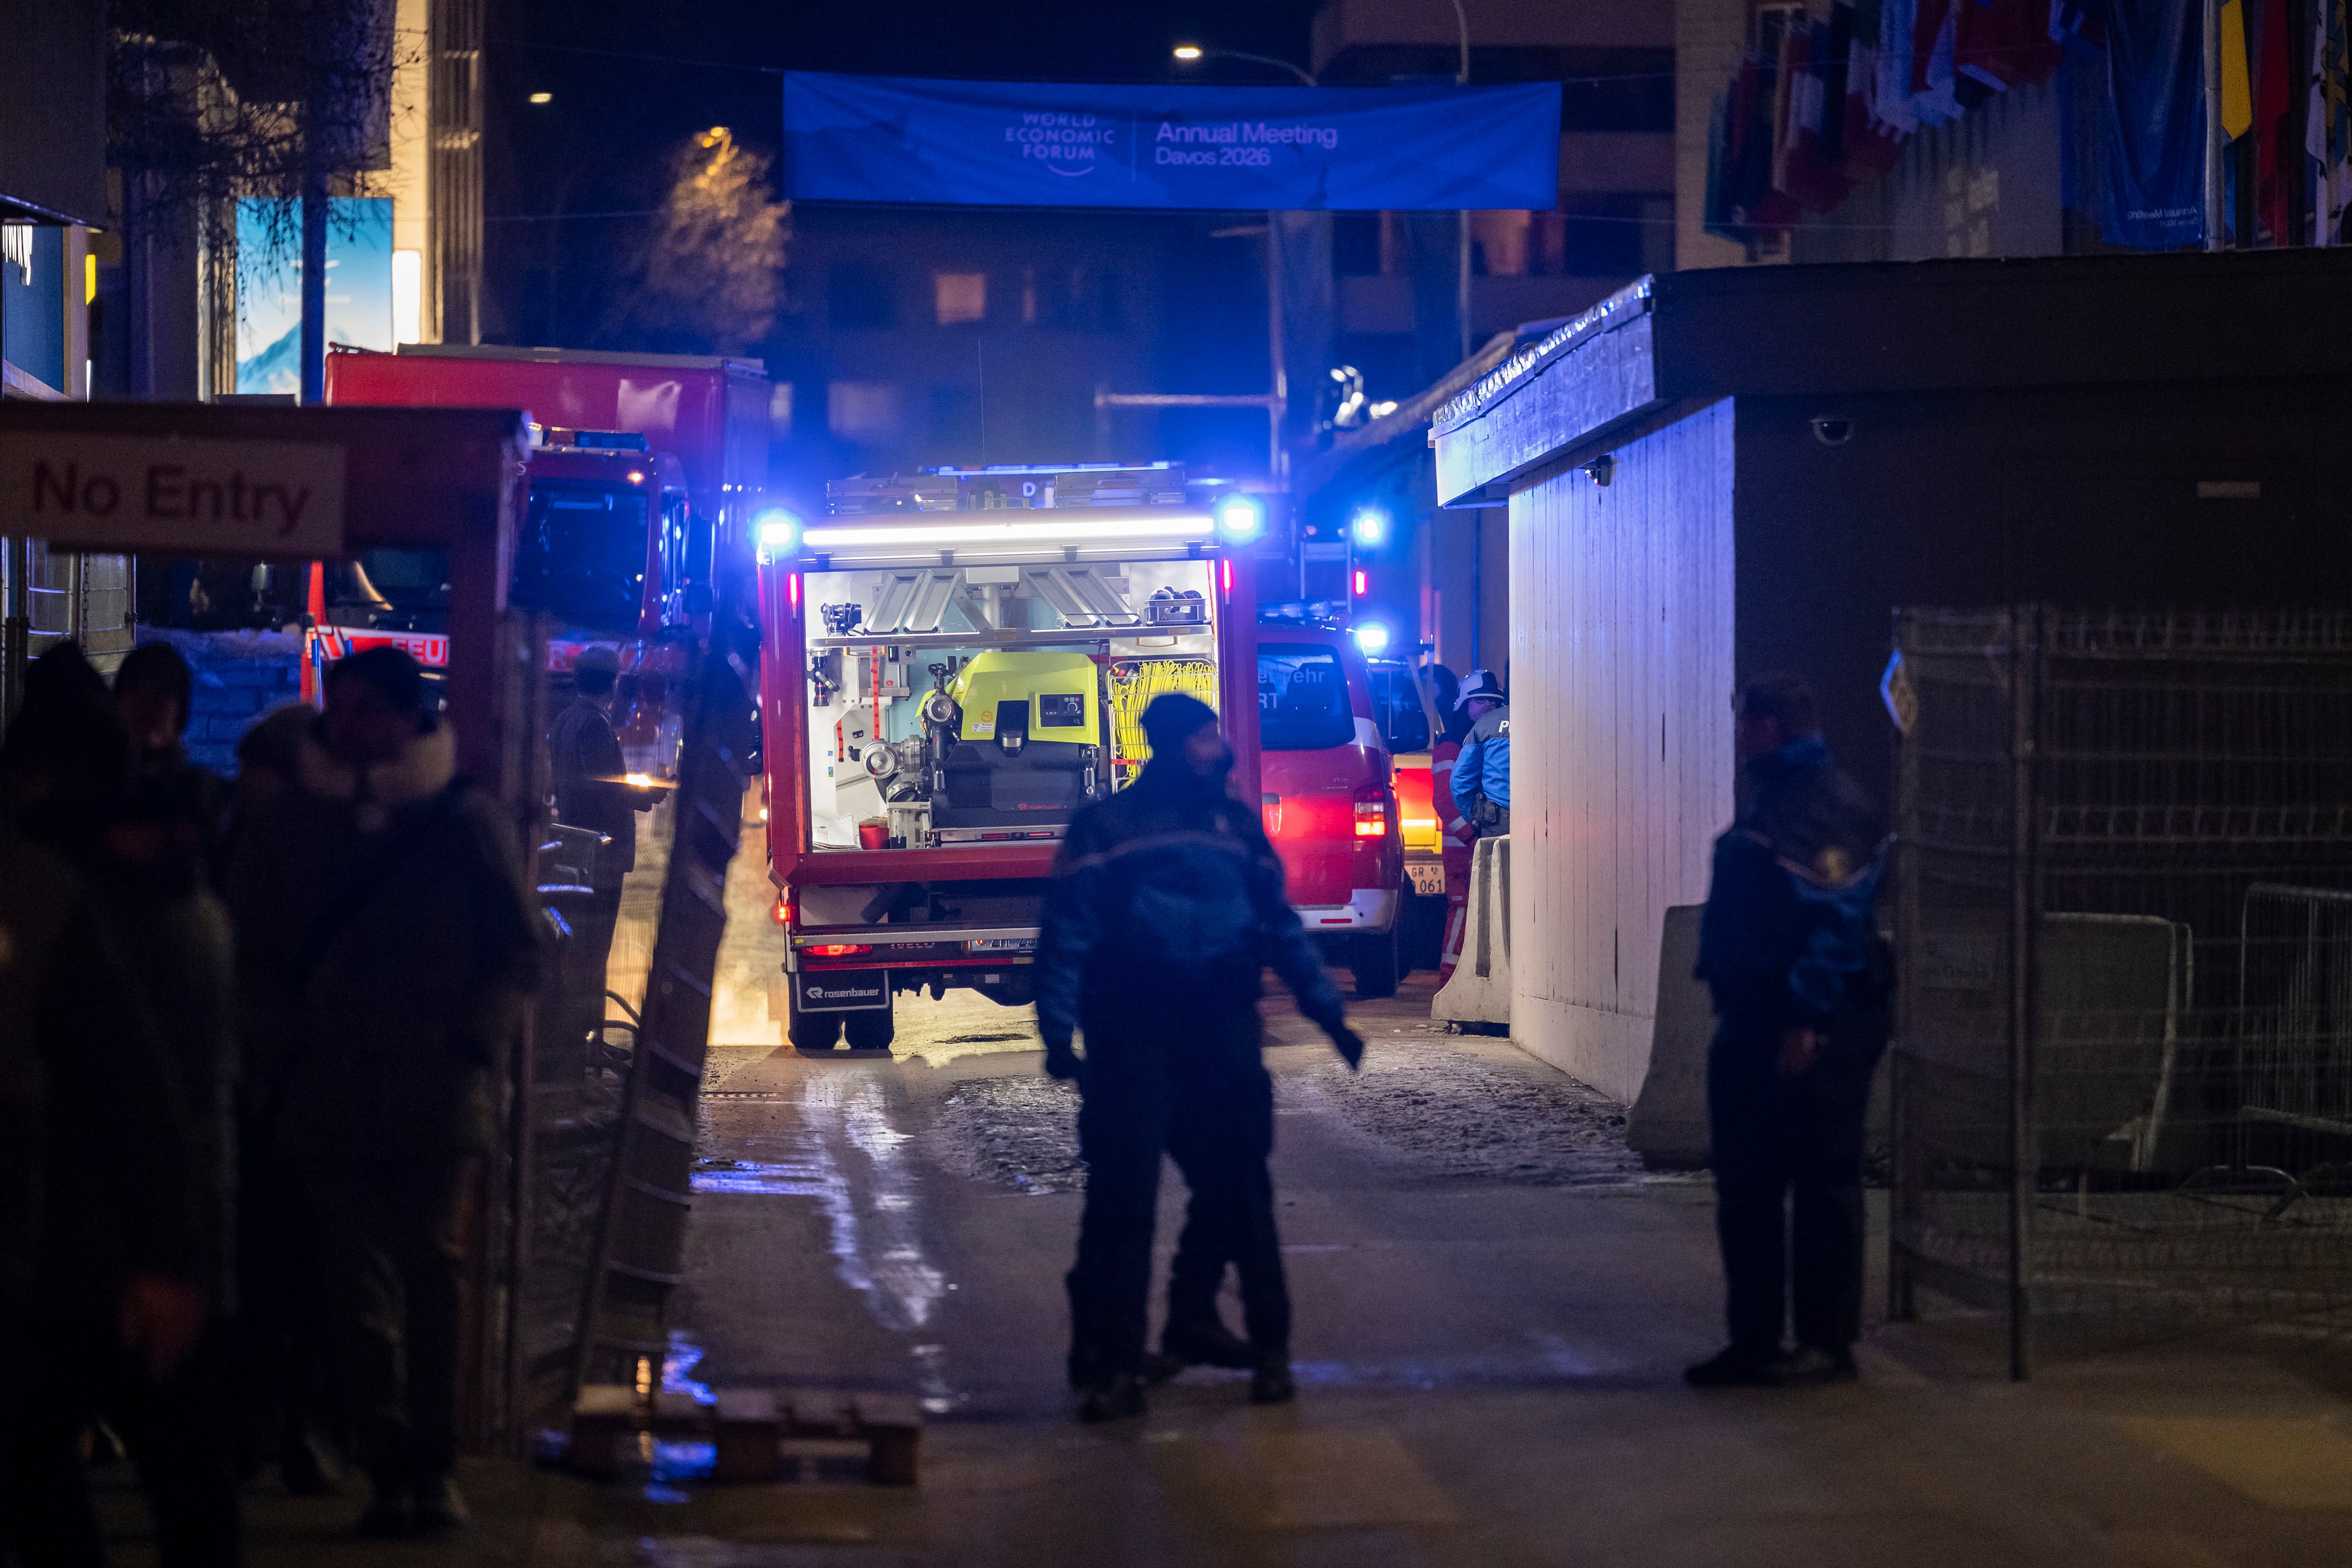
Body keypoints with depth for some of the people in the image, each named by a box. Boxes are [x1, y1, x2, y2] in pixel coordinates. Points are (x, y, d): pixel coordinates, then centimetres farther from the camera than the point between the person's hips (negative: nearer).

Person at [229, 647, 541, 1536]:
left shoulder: (467, 822, 4)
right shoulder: (285, 835, 11)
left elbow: (517, 950, 6)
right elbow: (249, 957, 13)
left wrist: (473, 1043, -6)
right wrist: (284, 1053, 0)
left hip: (438, 1096, -2)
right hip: (330, 1097, 2)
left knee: (430, 1272, -5)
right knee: (361, 1285, -1)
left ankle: (433, 1468, 2)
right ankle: (390, 1471, 2)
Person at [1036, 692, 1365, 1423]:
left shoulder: (1236, 825, 13)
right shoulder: (1106, 829, 0)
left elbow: (1281, 928, 19)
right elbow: (1066, 935, -3)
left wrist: (1329, 1012, 14)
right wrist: (1059, 1033, -12)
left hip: (1224, 1035, 5)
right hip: (1135, 1040, -4)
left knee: (1237, 1189, 4)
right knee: (1122, 1196, -8)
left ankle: (1192, 1320, 21)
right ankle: (1109, 1366, -4)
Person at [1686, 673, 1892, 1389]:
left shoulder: (1831, 809, -14)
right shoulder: (1772, 800, 16)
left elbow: (1836, 921, -21)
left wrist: (1807, 1021, -24)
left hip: (1813, 1031, -10)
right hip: (1756, 1021, 10)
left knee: (1823, 1182, -3)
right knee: (1746, 1183, 12)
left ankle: (1827, 1344, 2)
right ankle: (1753, 1340, 17)